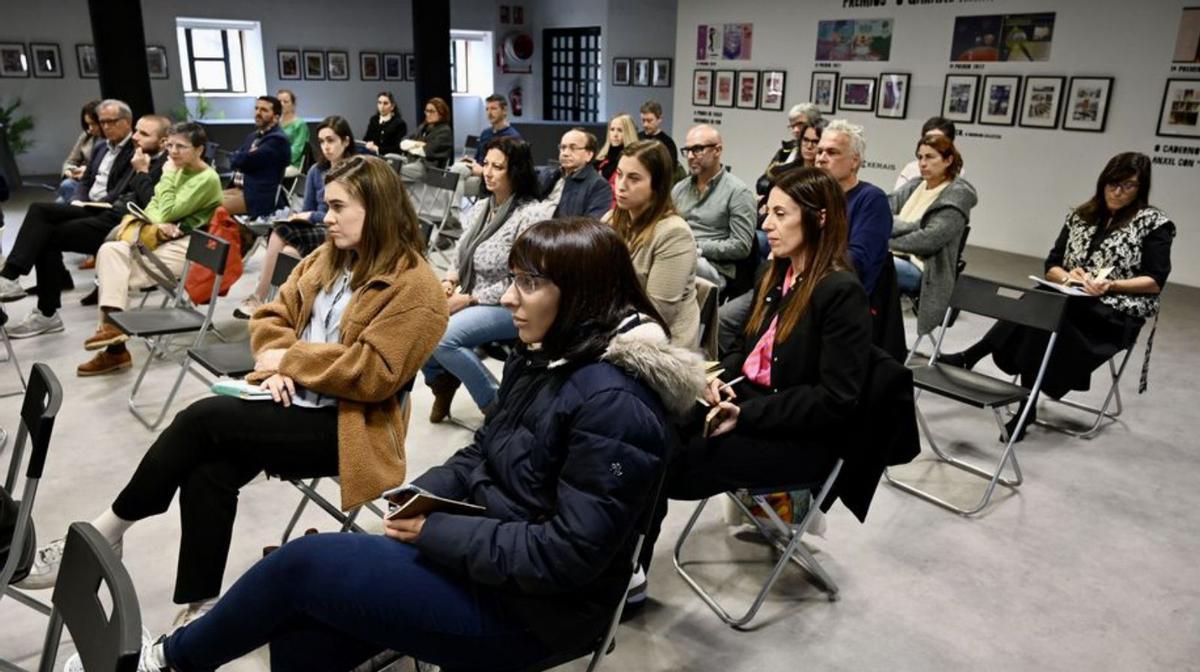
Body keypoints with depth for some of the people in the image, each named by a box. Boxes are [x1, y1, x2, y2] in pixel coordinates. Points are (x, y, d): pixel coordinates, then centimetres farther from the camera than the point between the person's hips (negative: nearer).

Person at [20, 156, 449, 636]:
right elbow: (273, 316, 13)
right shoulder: (328, 258, 12)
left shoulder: (415, 288, -13)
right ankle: (200, 610, -10)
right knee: (208, 469, -20)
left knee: (203, 418, -21)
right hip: (292, 401, 7)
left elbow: (375, 373, -20)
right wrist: (275, 364, -8)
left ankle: (107, 532, -2)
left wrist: (290, 357, -13)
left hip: (345, 426, -7)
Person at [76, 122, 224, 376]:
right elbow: (152, 206, 12)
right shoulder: (178, 170, 16)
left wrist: (168, 176, -7)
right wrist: (158, 224, -11)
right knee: (110, 250, -14)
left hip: (185, 248, -8)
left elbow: (168, 213, -16)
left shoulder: (207, 179, -11)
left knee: (117, 277, -16)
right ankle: (113, 325, -18)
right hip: (163, 239, 8)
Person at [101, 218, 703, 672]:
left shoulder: (615, 404, -26)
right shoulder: (544, 356, 4)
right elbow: (482, 456, 13)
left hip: (526, 607, -8)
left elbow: (567, 554, -26)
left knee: (305, 562, -7)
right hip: (480, 551, 8)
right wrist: (421, 495, -6)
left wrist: (435, 531, -21)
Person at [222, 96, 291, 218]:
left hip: (258, 197, -9)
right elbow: (233, 160, 15)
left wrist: (236, 158, 4)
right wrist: (240, 158, -5)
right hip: (237, 188, 9)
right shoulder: (253, 136, 20)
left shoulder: (278, 140, -11)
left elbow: (246, 161, -17)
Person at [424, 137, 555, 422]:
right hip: (470, 299, 7)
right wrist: (448, 282, -5)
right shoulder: (480, 207, 9)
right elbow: (463, 258, 17)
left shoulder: (532, 214, -15)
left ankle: (497, 404, -8)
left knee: (443, 336, -28)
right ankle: (440, 379, 16)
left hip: (511, 306, -7)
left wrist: (469, 298, -17)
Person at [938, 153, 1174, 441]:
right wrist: (1068, 277, -12)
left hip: (1116, 312, -4)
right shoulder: (1080, 216, 14)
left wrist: (1111, 285, -20)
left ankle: (969, 357, -24)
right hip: (1069, 302, 4)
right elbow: (1052, 266, 10)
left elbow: (1155, 282, -4)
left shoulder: (1155, 223, 1)